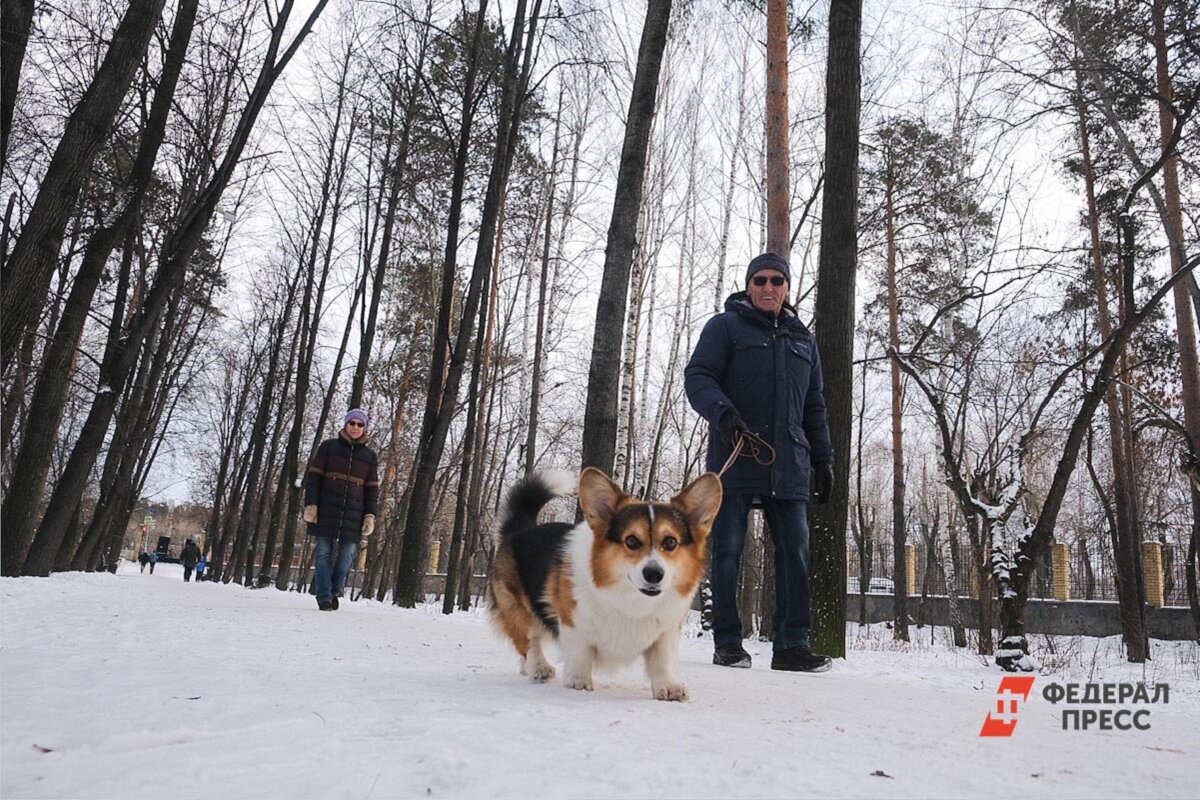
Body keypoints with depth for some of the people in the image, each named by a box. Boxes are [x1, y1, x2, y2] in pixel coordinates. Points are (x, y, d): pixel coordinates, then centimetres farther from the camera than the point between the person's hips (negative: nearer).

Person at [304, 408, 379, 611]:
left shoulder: (369, 455, 11)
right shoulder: (328, 447, 6)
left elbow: (372, 488, 12)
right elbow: (313, 477, 3)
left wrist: (370, 515, 4)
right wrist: (310, 504, -7)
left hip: (353, 515, 1)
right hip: (326, 511, -1)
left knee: (347, 555, -1)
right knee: (323, 554, -1)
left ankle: (335, 592, 20)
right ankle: (324, 598, 7)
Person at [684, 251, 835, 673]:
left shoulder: (803, 339, 23)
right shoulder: (725, 326, 7)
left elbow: (814, 406, 25)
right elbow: (698, 376, -4)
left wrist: (823, 458, 18)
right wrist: (722, 413, -23)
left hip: (789, 464, 4)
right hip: (735, 459, -4)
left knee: (795, 553, 1)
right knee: (728, 550, 0)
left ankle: (791, 644, 7)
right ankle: (727, 642, 8)